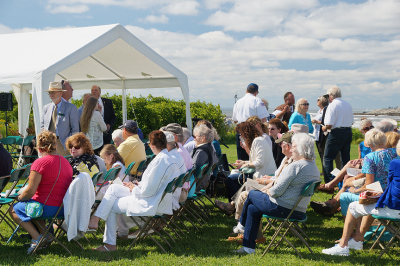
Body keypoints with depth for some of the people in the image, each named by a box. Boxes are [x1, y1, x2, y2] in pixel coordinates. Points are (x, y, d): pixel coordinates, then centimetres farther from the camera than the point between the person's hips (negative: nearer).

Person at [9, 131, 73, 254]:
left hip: (48, 207, -8)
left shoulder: (40, 163, -16)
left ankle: (37, 237, -2)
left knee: (14, 210, 14)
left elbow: (30, 191, -17)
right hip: (64, 207, 8)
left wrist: (19, 197, 4)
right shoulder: (65, 161, 9)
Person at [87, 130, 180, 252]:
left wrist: (134, 189, -4)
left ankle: (110, 244, 17)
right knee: (113, 188, 11)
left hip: (152, 204, -10)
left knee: (112, 206, 5)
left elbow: (148, 191, -23)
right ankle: (95, 219, 7)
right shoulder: (168, 158, 6)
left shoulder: (161, 161, -25)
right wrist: (139, 185, 10)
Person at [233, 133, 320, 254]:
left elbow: (277, 191, -22)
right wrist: (277, 181, 11)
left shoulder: (295, 166, -22)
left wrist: (269, 191, 0)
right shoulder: (315, 168, 7)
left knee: (252, 194, 16)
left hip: (281, 208, -9)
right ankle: (249, 247, 24)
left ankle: (241, 225, 38)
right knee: (252, 208, 21)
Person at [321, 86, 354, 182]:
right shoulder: (348, 104, 10)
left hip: (336, 133, -7)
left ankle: (329, 183, -8)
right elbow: (351, 122, 14)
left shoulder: (332, 105, -11)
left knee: (327, 158, -2)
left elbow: (329, 125, -16)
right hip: (348, 132, 7)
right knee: (345, 158, 15)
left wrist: (324, 128, 3)